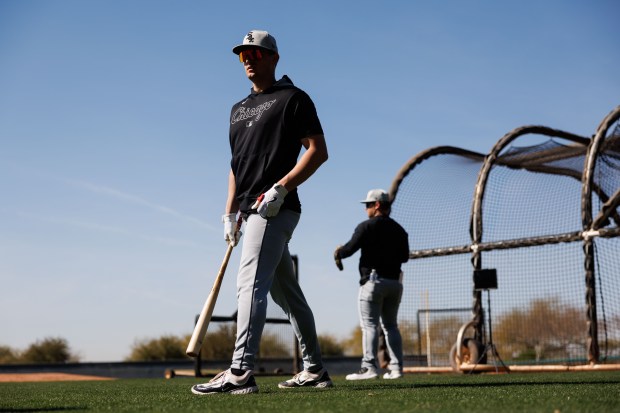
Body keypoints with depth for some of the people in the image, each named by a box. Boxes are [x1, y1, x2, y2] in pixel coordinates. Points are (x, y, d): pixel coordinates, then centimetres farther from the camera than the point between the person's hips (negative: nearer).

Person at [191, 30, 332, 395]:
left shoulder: (293, 98, -2)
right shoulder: (239, 109, 22)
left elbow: (318, 151, -10)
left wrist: (279, 188, -19)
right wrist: (230, 214, 16)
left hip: (275, 208, -9)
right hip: (253, 211, 9)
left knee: (251, 282, -20)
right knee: (288, 292, 12)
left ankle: (241, 373, -27)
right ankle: (315, 370, 20)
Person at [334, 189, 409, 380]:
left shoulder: (367, 226, -7)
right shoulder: (399, 230, 13)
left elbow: (349, 249, -11)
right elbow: (404, 256, 19)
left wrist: (338, 252, 9)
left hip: (373, 280, -6)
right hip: (395, 281, 6)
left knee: (369, 325, -7)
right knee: (391, 325, 12)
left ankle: (369, 366, -15)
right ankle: (396, 367, 6)